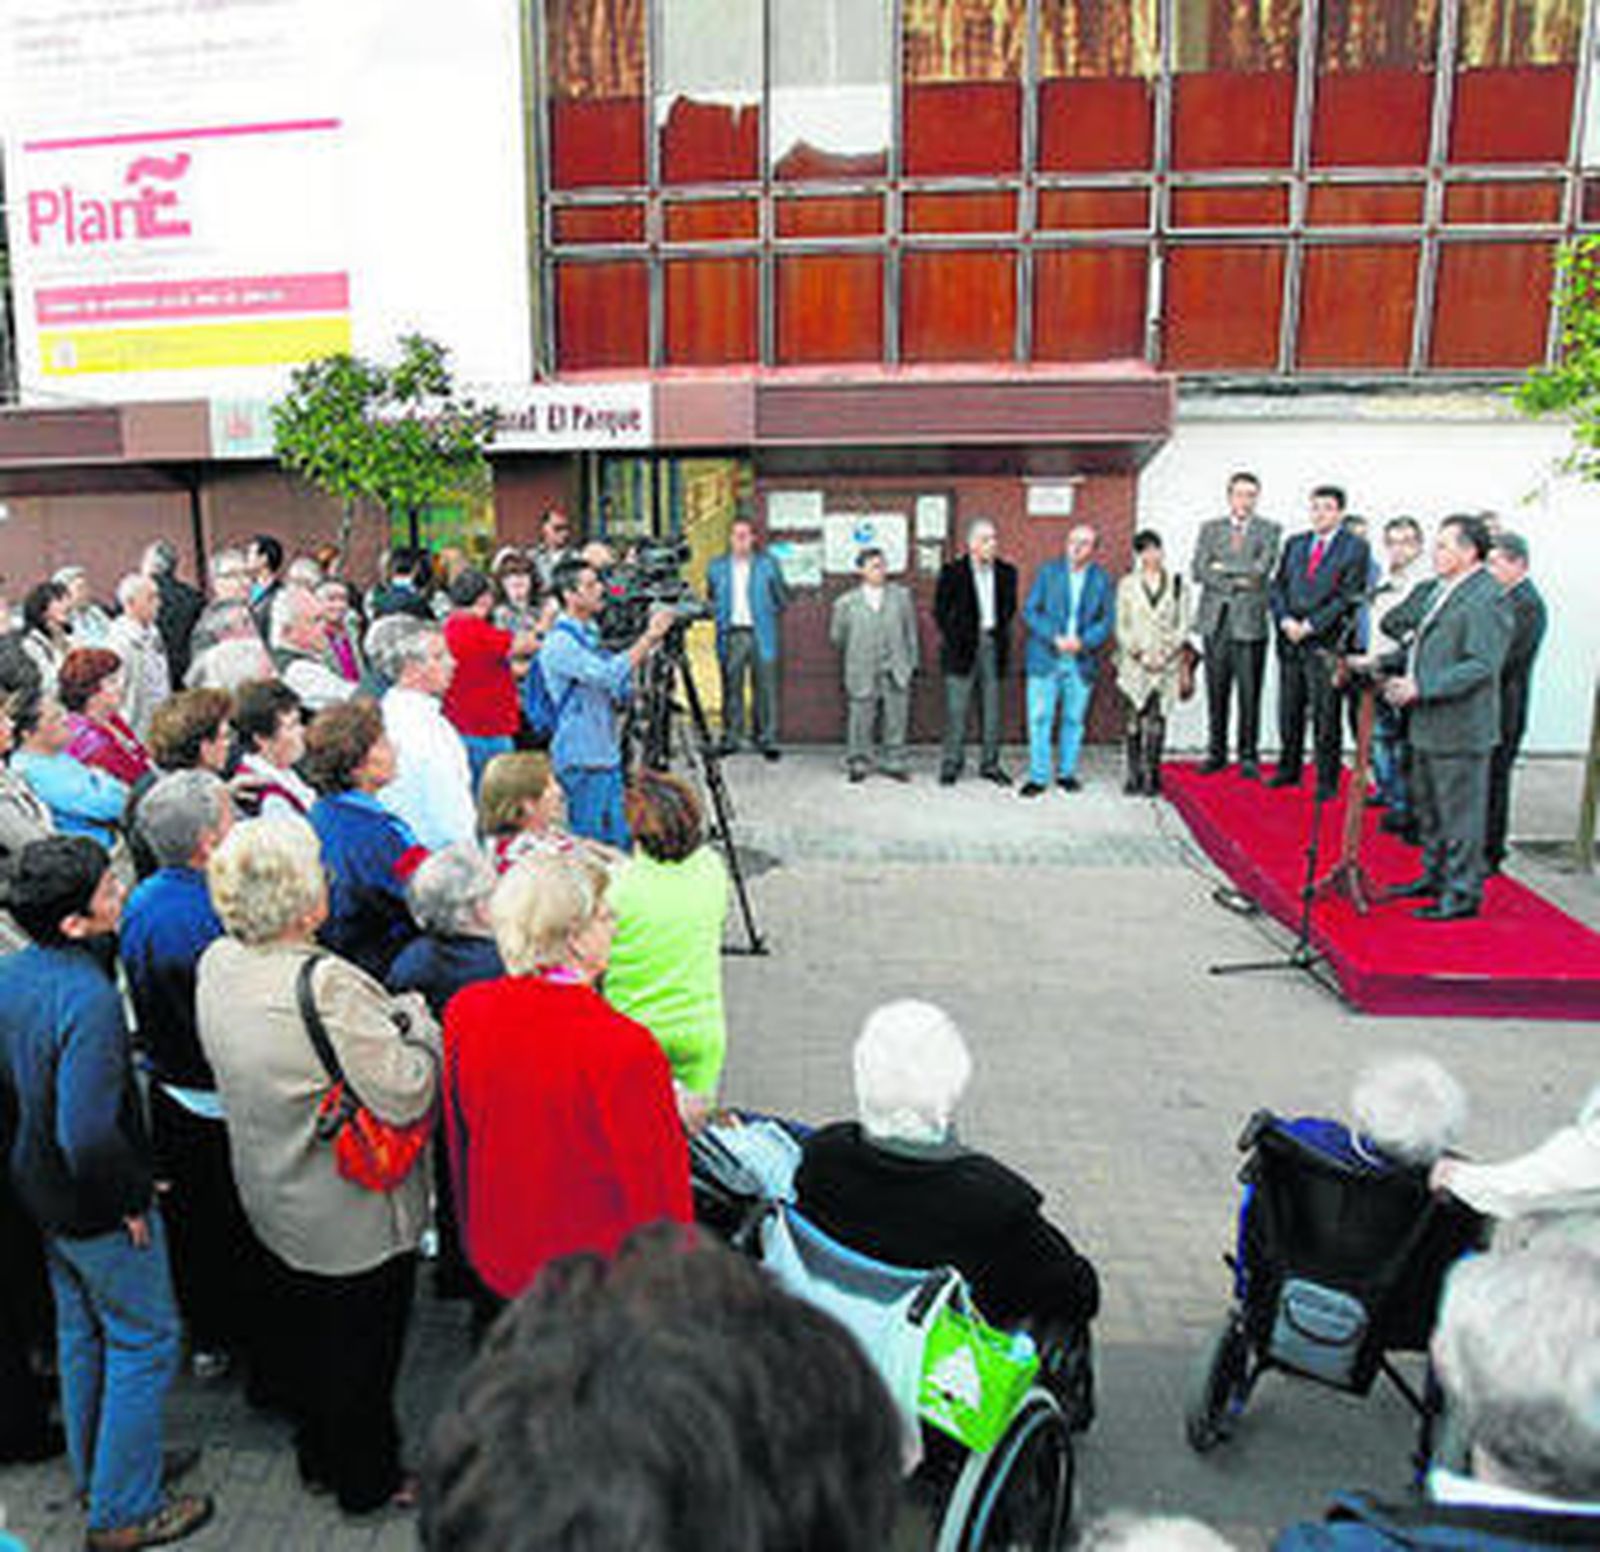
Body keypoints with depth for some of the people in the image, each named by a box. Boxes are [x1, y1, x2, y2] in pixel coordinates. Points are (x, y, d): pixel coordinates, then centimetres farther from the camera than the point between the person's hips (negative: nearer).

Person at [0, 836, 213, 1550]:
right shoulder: (89, 999, -31)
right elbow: (89, 1134, -34)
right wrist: (131, 1198, -18)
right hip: (97, 1210, -9)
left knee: (81, 1333, 25)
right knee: (144, 1344, 9)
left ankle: (95, 1473, 44)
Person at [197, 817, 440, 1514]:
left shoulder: (217, 964, -8)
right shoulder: (327, 985, -34)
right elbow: (404, 1096, -31)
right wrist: (417, 1021, -14)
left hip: (271, 1200, 8)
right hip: (354, 1214, -7)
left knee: (297, 1333, 26)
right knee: (362, 1346, 15)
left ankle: (316, 1456, 48)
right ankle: (367, 1478, 35)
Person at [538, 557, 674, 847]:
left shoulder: (593, 635, 13)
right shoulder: (559, 643, -15)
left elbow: (622, 694, 14)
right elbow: (609, 676, -28)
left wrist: (649, 648, 1)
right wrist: (649, 637, -22)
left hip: (608, 757, 8)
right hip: (581, 762, -8)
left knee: (619, 844, 12)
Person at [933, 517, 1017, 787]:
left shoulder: (1006, 572, 8)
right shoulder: (952, 572, -2)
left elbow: (1009, 607, 17)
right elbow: (940, 610, 0)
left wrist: (999, 631, 6)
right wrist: (953, 637, -5)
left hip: (993, 645, 3)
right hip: (962, 646, -3)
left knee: (992, 709, 8)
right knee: (957, 710, -2)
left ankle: (990, 764, 17)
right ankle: (951, 764, 8)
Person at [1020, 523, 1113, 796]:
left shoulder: (1102, 579, 5)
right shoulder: (1048, 571, 2)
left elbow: (1105, 621, 5)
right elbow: (1030, 611, -1)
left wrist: (1082, 642, -13)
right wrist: (1055, 639, -13)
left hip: (1082, 660, 1)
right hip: (1045, 658, -1)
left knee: (1074, 720, 7)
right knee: (1040, 719, -2)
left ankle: (1067, 773, 20)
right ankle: (1038, 776, 6)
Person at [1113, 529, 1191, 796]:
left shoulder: (1176, 584, 6)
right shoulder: (1127, 584, 7)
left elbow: (1183, 625, 4)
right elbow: (1121, 626, 4)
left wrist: (1166, 653, -8)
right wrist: (1139, 654, -8)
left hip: (1166, 663, 0)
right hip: (1135, 663, 0)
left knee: (1157, 720, -3)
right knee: (1136, 719, -1)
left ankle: (1151, 776, 2)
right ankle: (1134, 776, 5)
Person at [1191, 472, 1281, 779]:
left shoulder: (1268, 531, 5)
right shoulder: (1210, 529, 12)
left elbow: (1260, 569, -10)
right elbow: (1198, 571, 0)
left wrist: (1223, 567, -4)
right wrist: (1235, 582, -8)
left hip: (1250, 621, -2)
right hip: (1215, 619, 2)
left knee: (1249, 693, -3)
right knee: (1216, 692, 7)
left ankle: (1249, 756, 5)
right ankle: (1216, 753, 16)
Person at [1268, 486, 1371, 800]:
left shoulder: (1355, 547, 0)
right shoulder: (1295, 544, 16)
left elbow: (1348, 596, -7)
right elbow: (1277, 587, 12)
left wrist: (1311, 626, -12)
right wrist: (1285, 620, -5)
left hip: (1326, 643, -4)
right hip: (1290, 639, 5)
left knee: (1325, 715, -3)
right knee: (1289, 712, 10)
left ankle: (1327, 781, 6)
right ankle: (1289, 769, 23)